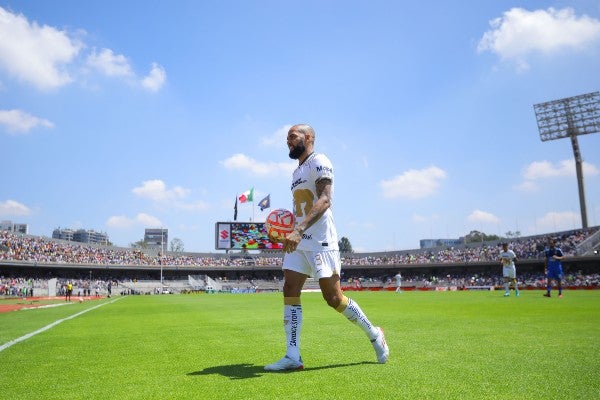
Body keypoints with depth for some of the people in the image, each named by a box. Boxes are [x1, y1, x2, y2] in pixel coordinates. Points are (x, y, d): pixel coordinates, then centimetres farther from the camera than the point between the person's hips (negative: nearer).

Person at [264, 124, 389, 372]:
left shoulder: (319, 162, -7)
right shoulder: (297, 172, 21)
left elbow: (325, 200, -22)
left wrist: (299, 230, -33)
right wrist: (292, 233, 15)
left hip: (320, 242, -9)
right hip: (298, 242, 9)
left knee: (333, 298, -5)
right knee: (289, 292, -1)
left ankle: (374, 334, 17)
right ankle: (292, 357, 3)